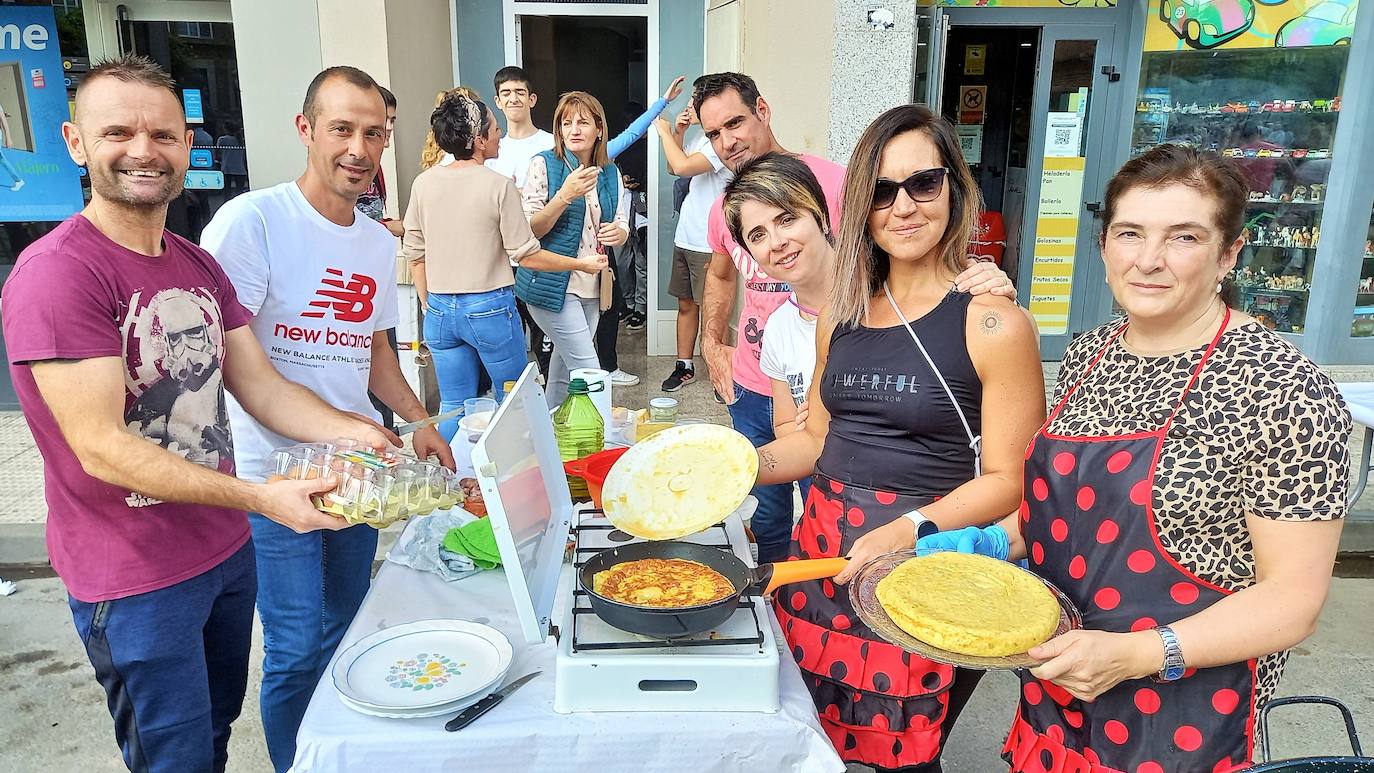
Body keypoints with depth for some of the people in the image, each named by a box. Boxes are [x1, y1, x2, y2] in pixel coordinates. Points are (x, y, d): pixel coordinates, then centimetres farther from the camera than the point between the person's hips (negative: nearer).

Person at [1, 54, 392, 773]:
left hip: (226, 549, 7)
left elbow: (261, 386, 2)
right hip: (136, 581, -7)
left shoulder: (200, 267, 6)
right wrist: (259, 496, -30)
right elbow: (101, 447, -23)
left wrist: (359, 434, -14)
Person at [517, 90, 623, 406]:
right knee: (589, 372, -11)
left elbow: (623, 228, 14)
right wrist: (565, 196, -25)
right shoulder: (544, 164, -8)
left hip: (592, 287, 6)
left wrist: (617, 233, -11)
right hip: (553, 284, -6)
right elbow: (529, 230, -11)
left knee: (564, 369, 17)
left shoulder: (610, 172, 8)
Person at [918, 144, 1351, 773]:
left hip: (1181, 718, -6)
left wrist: (1134, 654, -27)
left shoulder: (1284, 391, -18)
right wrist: (992, 542, -3)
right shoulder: (1086, 355, 1)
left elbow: (1294, 596, -17)